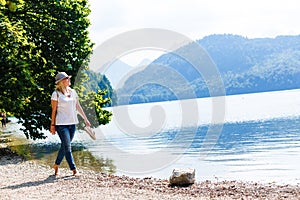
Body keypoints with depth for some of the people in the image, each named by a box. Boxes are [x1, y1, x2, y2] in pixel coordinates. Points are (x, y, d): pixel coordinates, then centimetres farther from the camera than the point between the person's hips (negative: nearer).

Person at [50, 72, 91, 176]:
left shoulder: (72, 91, 11)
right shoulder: (56, 94, -6)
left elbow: (78, 107, 16)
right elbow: (54, 110, -5)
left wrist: (85, 119, 14)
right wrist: (52, 125, -5)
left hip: (72, 123, 6)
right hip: (61, 124, -6)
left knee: (65, 146, 12)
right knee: (67, 147, -7)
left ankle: (56, 165, 29)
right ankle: (74, 170, -5)